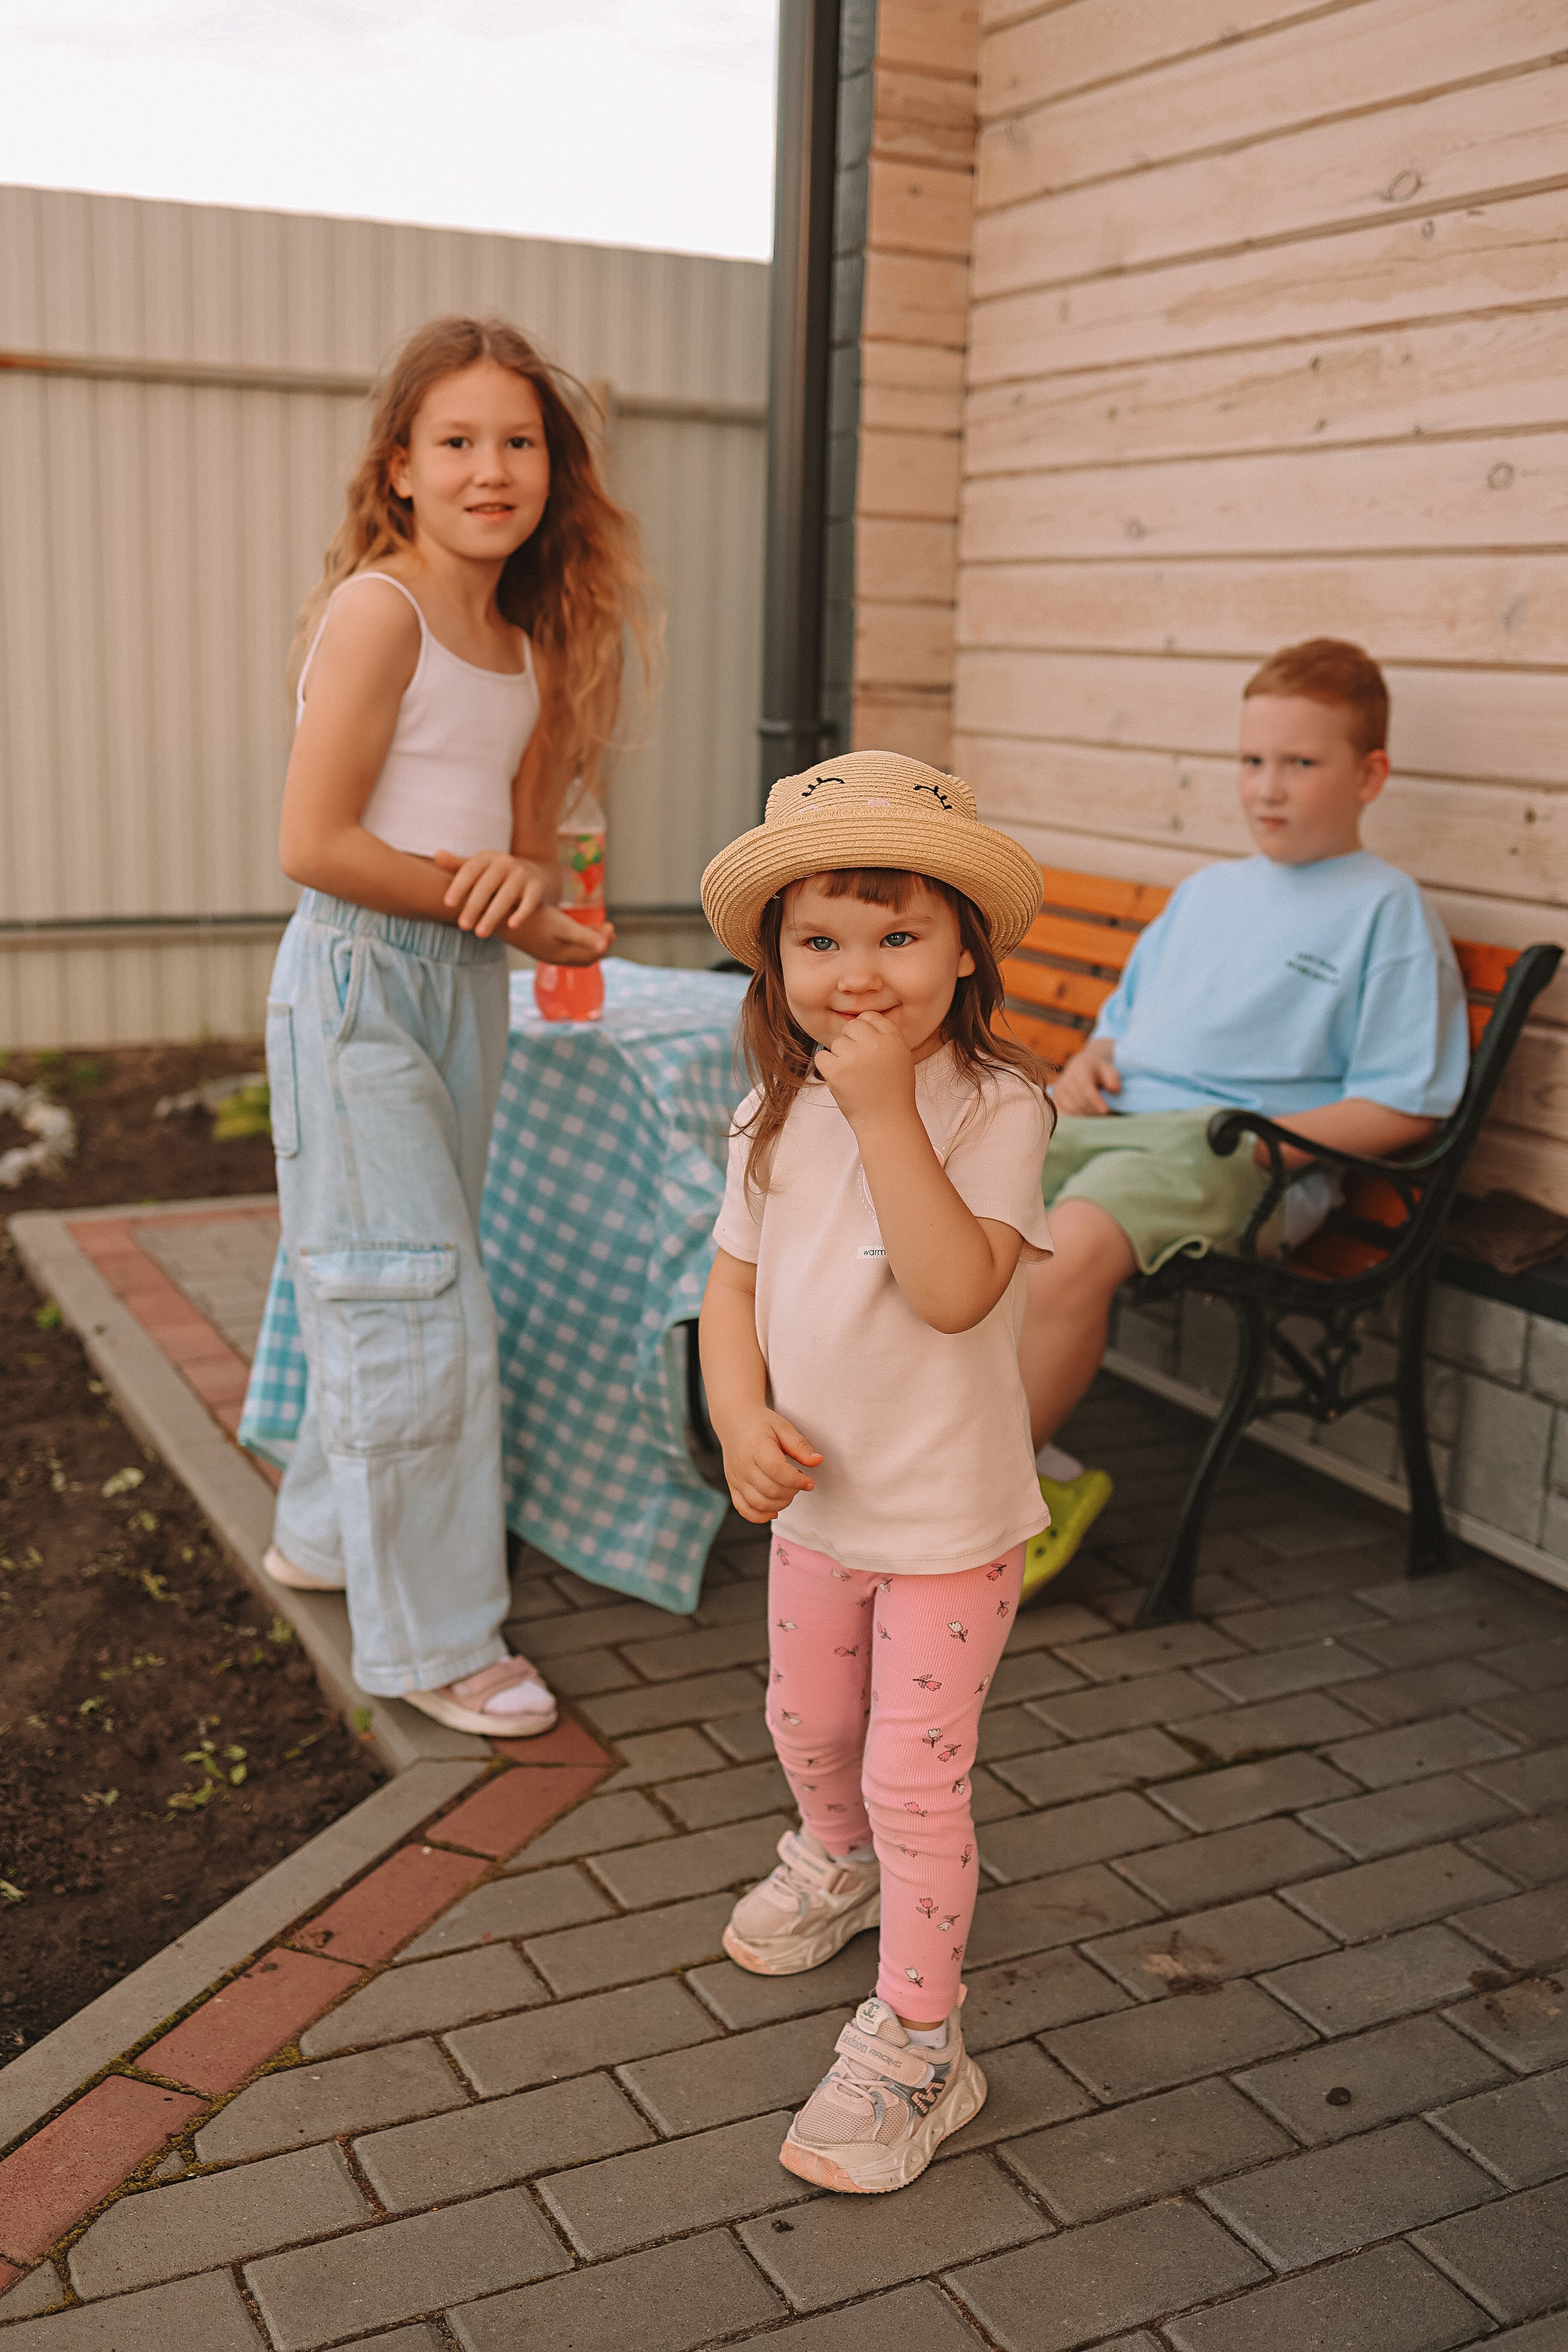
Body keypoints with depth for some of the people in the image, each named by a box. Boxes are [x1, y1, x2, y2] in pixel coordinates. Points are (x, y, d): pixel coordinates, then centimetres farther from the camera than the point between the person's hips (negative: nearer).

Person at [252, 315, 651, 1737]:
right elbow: (317, 845, -18)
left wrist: (528, 881, -14)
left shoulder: (528, 644, 10)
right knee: (422, 1309, -4)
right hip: (358, 981, -8)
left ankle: (326, 1533, 36)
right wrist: (501, 912, -14)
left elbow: (526, 849, 10)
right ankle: (432, 1639, 8)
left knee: (394, 1286, 16)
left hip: (468, 983, 8)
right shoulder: (379, 610, -13)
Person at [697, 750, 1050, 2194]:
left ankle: (915, 2047, 18)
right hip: (815, 1496, 6)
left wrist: (887, 1110, -35)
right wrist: (744, 1418, -15)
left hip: (950, 1517, -6)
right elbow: (735, 1285, 2)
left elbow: (956, 1290, -32)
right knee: (808, 1725, 26)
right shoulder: (775, 1119, -3)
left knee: (914, 1775, 0)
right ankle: (837, 1862, 57)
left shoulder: (995, 1107, -20)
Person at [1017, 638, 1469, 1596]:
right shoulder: (1207, 891, 25)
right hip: (1109, 1119, 8)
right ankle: (1038, 1471, -11)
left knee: (1076, 1243, -37)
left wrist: (1256, 1142, -15)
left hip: (1240, 1150, -7)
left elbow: (1403, 1107, -4)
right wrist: (1087, 1063, 9)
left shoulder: (1388, 909, 3)